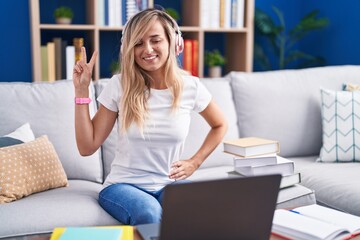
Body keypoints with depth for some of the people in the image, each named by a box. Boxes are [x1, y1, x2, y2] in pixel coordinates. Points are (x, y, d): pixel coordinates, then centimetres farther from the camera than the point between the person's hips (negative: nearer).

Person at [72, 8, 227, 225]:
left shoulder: (190, 87, -3)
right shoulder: (120, 86, -6)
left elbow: (220, 125, 17)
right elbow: (87, 147, -6)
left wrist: (195, 163, 5)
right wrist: (82, 90, -11)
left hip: (171, 184, 1)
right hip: (124, 184, -1)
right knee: (149, 214, -36)